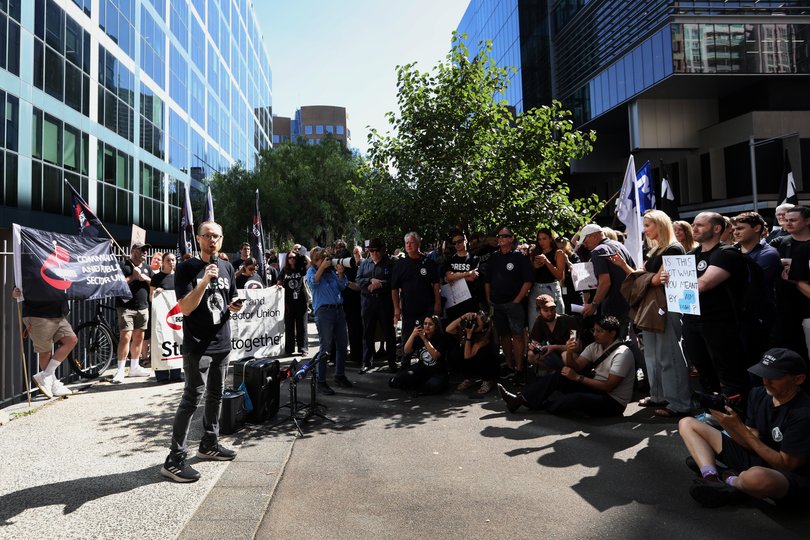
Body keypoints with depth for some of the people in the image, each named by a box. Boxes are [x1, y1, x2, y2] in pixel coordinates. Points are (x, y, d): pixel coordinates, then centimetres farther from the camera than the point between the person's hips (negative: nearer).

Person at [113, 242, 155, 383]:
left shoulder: (147, 267, 17)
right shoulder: (123, 266, -2)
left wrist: (145, 278, -4)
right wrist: (133, 277, -15)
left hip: (143, 308, 6)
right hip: (126, 307, -6)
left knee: (138, 337, 9)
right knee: (125, 337, -12)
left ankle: (134, 367, 19)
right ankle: (120, 370, -7)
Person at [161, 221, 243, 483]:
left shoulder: (226, 267, 11)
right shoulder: (187, 268, -8)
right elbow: (186, 308, -16)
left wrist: (234, 306, -2)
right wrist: (205, 280, -26)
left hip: (222, 343, 7)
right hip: (197, 346, -7)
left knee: (216, 395, 16)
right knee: (192, 399, -7)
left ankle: (209, 444, 31)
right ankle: (174, 459, 1)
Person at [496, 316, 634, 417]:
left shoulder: (622, 354, -17)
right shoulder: (595, 347, 7)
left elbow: (608, 386, -22)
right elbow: (576, 367, 0)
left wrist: (578, 377, -20)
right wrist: (569, 352, -20)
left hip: (613, 403, -8)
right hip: (594, 390, 8)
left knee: (576, 398, -36)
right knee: (557, 375, -10)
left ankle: (540, 405, -13)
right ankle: (519, 399, -14)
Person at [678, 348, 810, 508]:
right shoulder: (758, 395, -3)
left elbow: (785, 465, -21)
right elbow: (752, 443, -1)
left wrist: (740, 427, -25)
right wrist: (722, 420, -20)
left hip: (792, 478, -7)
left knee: (755, 476, -46)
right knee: (687, 423, 4)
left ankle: (730, 480, -8)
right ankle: (712, 479, -19)